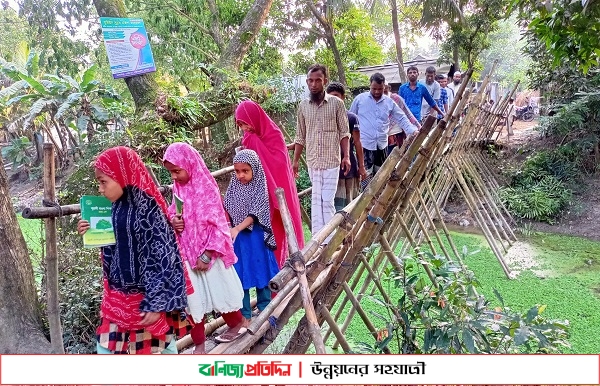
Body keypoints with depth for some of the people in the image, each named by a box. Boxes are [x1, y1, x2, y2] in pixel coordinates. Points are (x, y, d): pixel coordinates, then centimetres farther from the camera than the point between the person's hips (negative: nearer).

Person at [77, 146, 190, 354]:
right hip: (118, 295, 8)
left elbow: (163, 258, -21)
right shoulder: (117, 205, 2)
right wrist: (91, 232, -3)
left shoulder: (147, 208, -22)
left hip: (147, 297, -8)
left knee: (162, 346, 11)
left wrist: (157, 303, -20)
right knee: (106, 347, 17)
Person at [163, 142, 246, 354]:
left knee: (218, 292, 12)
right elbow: (173, 212, 15)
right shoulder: (178, 188, 1)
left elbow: (215, 225, -16)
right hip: (186, 253, 5)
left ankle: (237, 324, 38)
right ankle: (199, 343, 24)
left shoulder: (206, 188, -16)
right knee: (192, 298, 9)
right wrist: (173, 220, -10)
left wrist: (206, 255, -18)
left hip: (209, 253, -5)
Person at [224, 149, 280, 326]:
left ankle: (264, 310, 28)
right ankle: (245, 314, 19)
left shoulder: (260, 189, -10)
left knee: (261, 271, 9)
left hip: (255, 237, -3)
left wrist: (237, 229, -30)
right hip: (237, 238, 3)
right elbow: (228, 212, 5)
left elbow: (254, 214, -19)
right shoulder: (233, 188, 1)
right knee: (240, 276, 7)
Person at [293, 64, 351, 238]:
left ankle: (326, 241, 3)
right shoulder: (303, 106, 7)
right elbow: (300, 137, 12)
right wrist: (295, 161, 10)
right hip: (312, 162, 3)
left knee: (326, 201, -4)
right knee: (317, 200, 8)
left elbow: (344, 133, 0)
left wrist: (346, 156, -9)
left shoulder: (336, 103, -2)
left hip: (331, 161, -3)